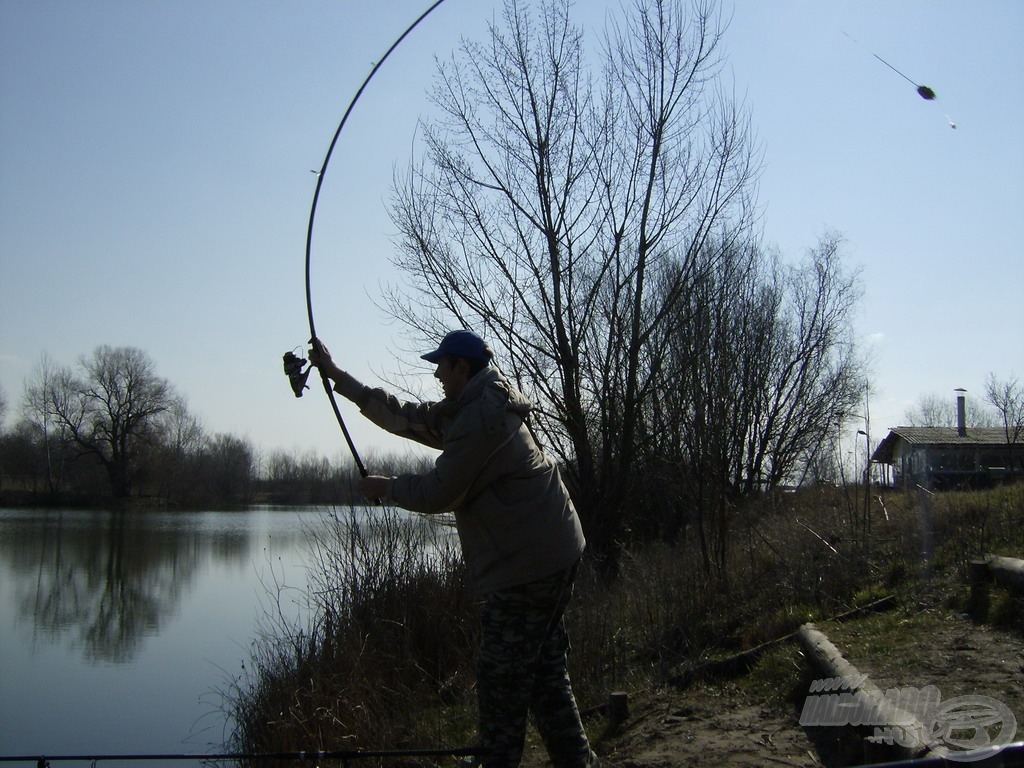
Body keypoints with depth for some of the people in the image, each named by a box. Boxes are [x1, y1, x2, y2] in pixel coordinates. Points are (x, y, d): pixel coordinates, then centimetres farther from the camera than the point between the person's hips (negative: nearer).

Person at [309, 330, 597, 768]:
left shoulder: (481, 417, -17)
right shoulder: (469, 408, 16)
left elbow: (437, 495, -13)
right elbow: (406, 418, 20)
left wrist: (385, 488, 6)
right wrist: (337, 375, 23)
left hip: (527, 566, -11)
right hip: (555, 554, 11)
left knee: (502, 681, -2)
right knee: (545, 671, 15)